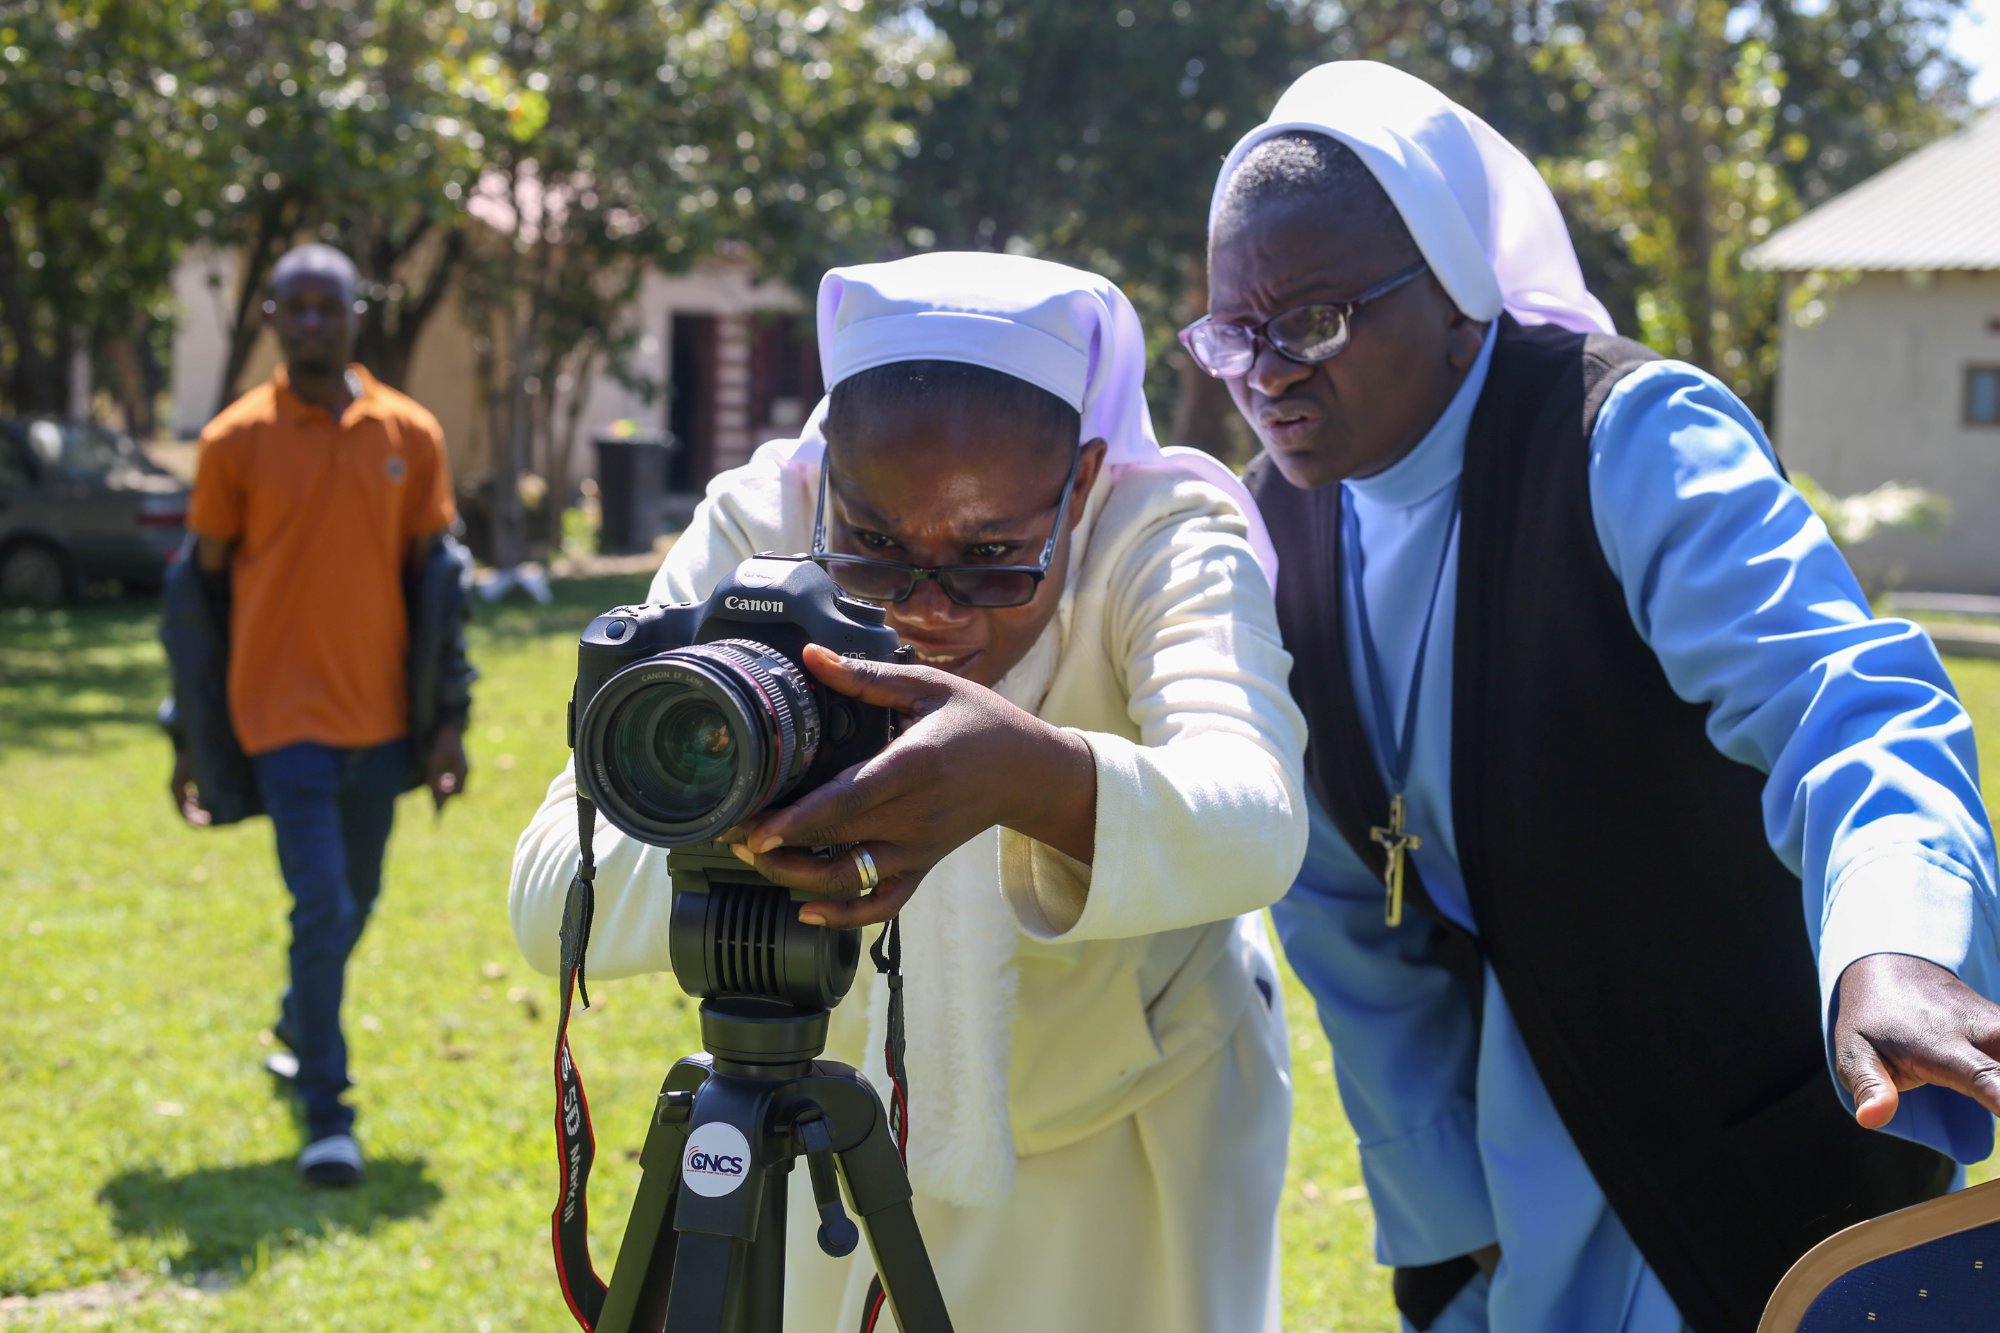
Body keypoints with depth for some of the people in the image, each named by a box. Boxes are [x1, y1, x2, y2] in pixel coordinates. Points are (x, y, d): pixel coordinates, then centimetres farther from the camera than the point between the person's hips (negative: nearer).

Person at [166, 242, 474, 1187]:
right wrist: (193, 737, 4)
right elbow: (202, 589, 2)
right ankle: (327, 1116, -2)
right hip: (281, 711, -3)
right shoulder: (234, 441, -4)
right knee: (321, 906, -11)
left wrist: (448, 721, 3)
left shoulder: (411, 436, 2)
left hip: (378, 713, 4)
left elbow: (434, 582, 7)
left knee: (353, 903, 17)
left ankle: (298, 1028, 45)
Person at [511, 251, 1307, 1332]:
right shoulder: (755, 532, -23)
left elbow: (1256, 826, -45)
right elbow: (549, 897, -31)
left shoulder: (1169, 536, -26)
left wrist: (1032, 775, -64)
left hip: (1136, 1116, -1)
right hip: (848, 1110, 2)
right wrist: (748, 846, -52)